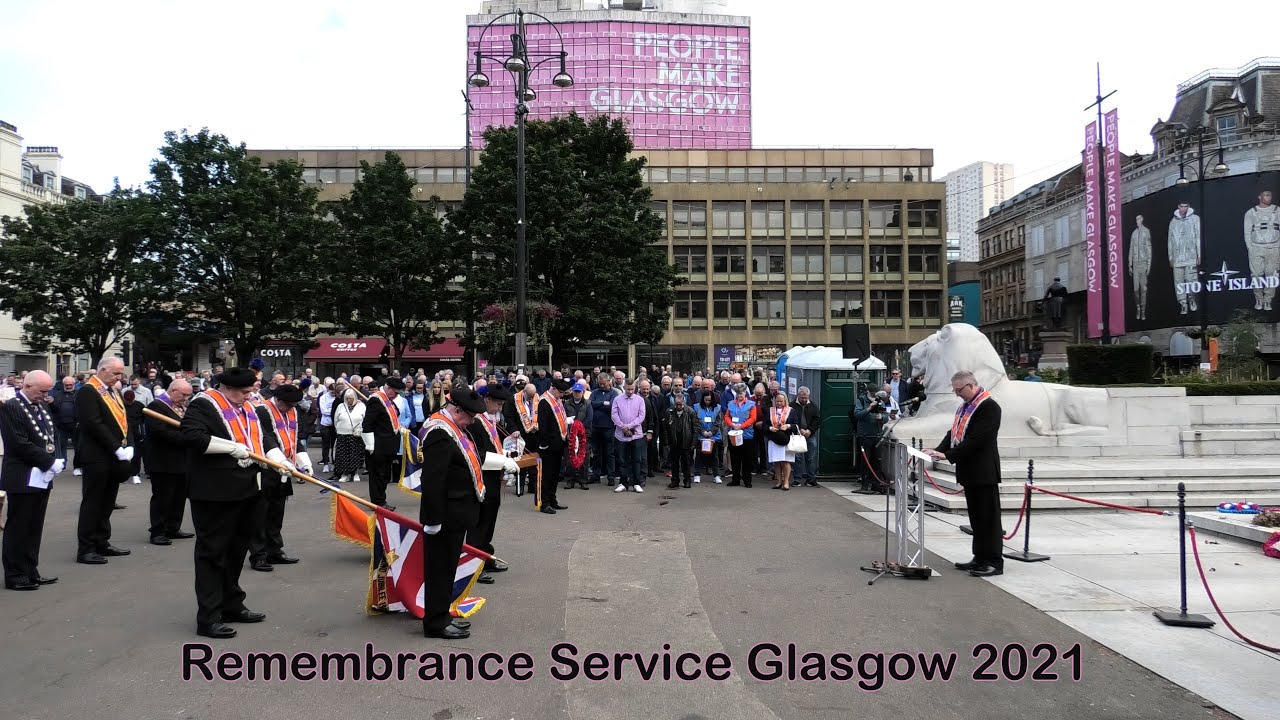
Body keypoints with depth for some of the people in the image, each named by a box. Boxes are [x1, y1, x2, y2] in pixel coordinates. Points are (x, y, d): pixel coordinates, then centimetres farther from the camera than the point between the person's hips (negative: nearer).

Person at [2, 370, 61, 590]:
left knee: (34, 529, 13)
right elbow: (20, 444, -19)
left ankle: (30, 571, 21)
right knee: (18, 529, 1)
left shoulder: (40, 407, 14)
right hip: (23, 479, -8)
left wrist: (55, 461, 0)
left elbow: (50, 436, 16)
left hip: (42, 477, 8)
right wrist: (50, 462, -16)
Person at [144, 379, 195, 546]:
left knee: (179, 497, 12)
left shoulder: (182, 406, 16)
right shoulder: (156, 406, -12)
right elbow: (161, 432, -23)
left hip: (182, 462, 9)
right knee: (162, 498, -2)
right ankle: (157, 532, 6)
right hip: (164, 463, -8)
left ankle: (173, 529, 21)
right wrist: (187, 438, -23)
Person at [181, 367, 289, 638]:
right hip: (215, 493, -9)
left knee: (237, 550, 17)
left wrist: (280, 460, -2)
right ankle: (208, 618, 1)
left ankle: (232, 606, 30)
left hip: (247, 490, 9)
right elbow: (193, 436, -23)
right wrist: (233, 447, -21)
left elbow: (265, 436, 15)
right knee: (212, 552, -3)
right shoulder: (203, 405, -9)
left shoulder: (247, 408, 16)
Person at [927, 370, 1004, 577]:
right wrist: (938, 450, 0)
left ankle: (994, 562, 3)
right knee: (976, 518, 15)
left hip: (984, 473, -9)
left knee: (988, 518, -3)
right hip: (970, 472, 9)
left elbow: (976, 439, -22)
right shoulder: (965, 407, 15)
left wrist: (948, 455, -22)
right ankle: (980, 559, 24)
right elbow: (954, 434, 16)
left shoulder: (988, 407, -15)